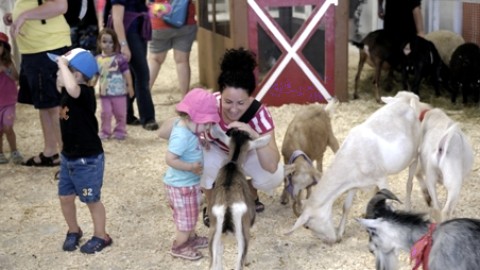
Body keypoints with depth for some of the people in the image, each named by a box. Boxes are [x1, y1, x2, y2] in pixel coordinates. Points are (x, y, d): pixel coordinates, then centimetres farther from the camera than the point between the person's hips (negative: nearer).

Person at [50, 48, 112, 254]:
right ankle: (74, 231, 37)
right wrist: (61, 65, 9)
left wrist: (63, 63, -34)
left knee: (92, 200, 8)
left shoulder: (85, 93, -24)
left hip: (88, 160, -8)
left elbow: (71, 88, -48)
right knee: (65, 197, 16)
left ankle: (101, 236, 26)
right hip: (68, 157, 8)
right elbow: (61, 87, 26)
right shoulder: (68, 93, 1)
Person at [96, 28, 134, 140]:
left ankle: (120, 131, 22)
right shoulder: (97, 59, 1)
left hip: (119, 92, -2)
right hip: (104, 92, 3)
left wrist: (130, 86, -10)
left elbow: (126, 73, -8)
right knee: (105, 113, 7)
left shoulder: (119, 58, -11)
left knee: (120, 113, 8)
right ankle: (105, 132, 20)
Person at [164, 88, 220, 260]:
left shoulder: (186, 127, -2)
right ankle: (179, 247, 26)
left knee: (191, 215, 26)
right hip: (182, 185, -9)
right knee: (186, 217, 8)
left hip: (188, 183, 9)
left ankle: (191, 238, 44)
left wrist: (200, 143, 5)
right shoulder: (182, 136, -31)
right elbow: (170, 159, -34)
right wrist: (191, 167, -30)